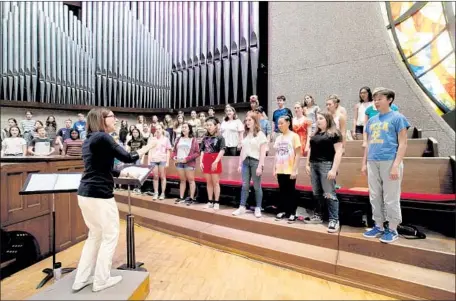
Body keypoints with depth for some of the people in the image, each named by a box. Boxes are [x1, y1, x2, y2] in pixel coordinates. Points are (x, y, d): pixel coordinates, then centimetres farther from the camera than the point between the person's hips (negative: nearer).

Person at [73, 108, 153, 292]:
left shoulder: (89, 139, 14)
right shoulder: (102, 137, -15)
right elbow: (127, 158, -15)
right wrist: (146, 148, 0)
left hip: (85, 194, 9)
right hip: (99, 195, -9)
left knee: (95, 235, 22)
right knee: (110, 235, 8)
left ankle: (82, 279, 30)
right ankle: (101, 280, 21)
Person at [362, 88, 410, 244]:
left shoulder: (397, 117, -2)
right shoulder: (372, 120, 14)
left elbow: (402, 144, -7)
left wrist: (396, 165, -15)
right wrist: (364, 163, 13)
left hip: (389, 162, -6)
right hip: (373, 163, 6)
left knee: (391, 198, 2)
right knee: (375, 197, 12)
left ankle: (392, 229, 17)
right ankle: (379, 226, 25)